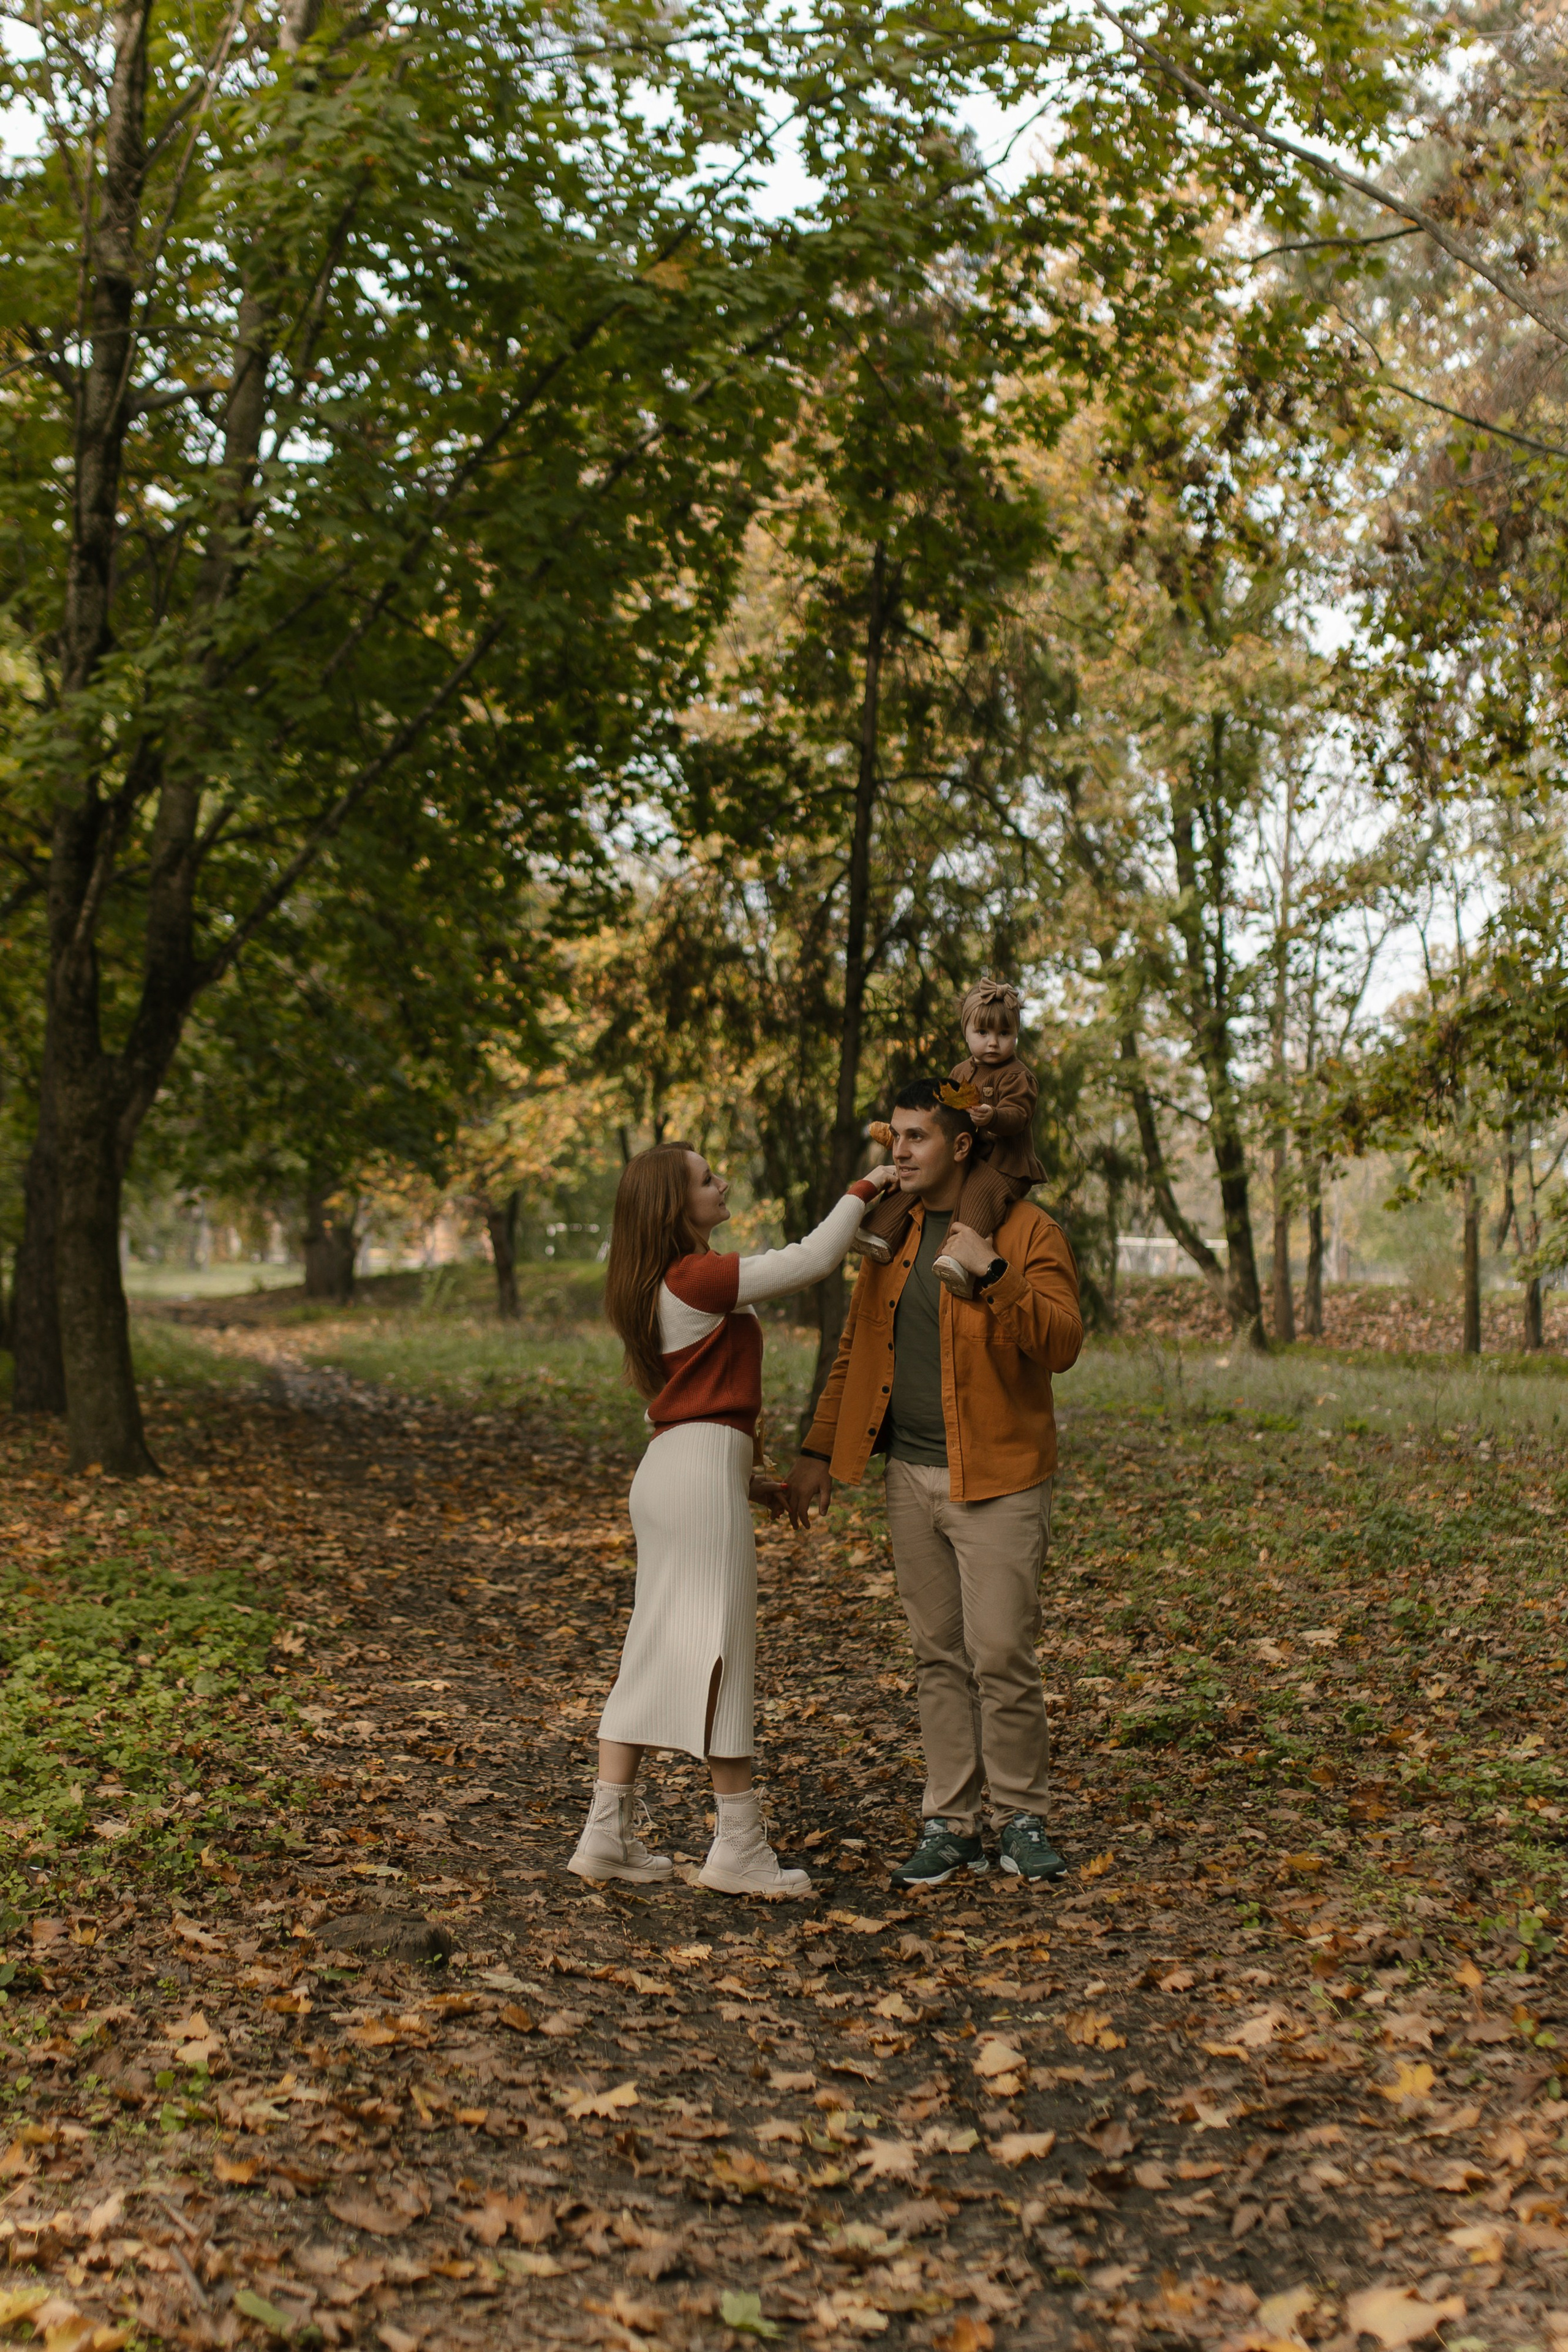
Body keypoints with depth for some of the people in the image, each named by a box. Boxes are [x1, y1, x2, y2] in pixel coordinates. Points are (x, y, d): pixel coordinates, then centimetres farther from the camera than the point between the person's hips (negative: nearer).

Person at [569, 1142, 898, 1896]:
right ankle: (740, 1847, 2)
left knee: (656, 1649, 10)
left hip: (668, 1466, 10)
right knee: (720, 1649, -4)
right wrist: (862, 1190, -1)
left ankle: (606, 1834, 12)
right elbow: (811, 1261, -14)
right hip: (703, 1470, -10)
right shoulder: (700, 1277, -12)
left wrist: (747, 1478, 19)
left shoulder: (660, 1287, 17)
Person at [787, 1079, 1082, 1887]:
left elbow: (1062, 1343, -19)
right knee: (938, 1658, 10)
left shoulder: (1028, 1234, -8)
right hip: (911, 1478, 6)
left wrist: (992, 1276, -32)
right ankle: (950, 1825, 18)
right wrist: (818, 1450, 10)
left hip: (995, 1482, -6)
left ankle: (1021, 1818, 14)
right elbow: (855, 1349, 16)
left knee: (1001, 1656, -4)